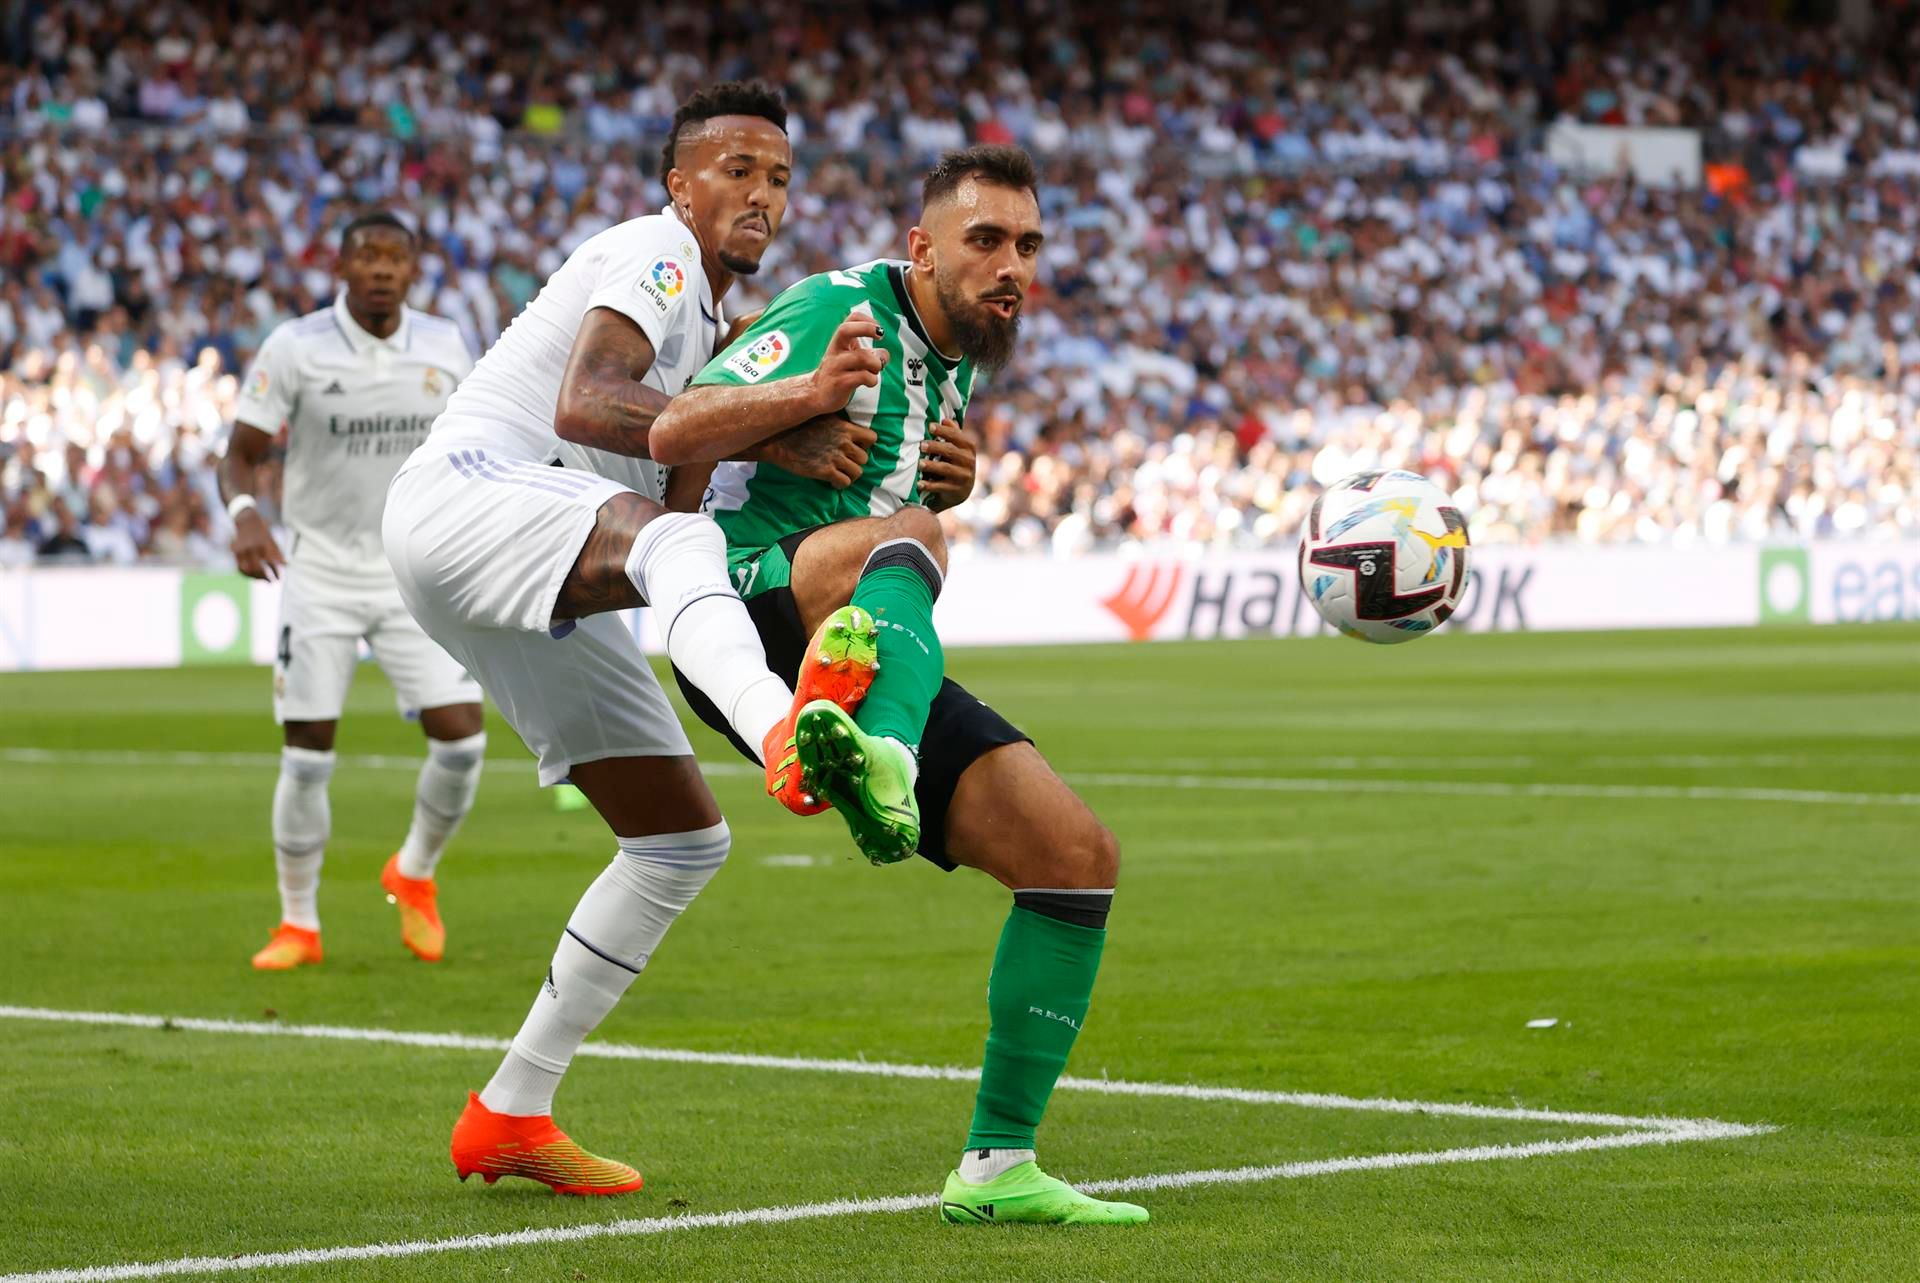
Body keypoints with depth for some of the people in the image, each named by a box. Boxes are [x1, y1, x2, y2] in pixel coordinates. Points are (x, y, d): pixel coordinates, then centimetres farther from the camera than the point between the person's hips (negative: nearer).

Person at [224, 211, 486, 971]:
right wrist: (246, 515, -26)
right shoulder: (294, 349, -8)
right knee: (306, 756, -3)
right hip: (320, 573, -2)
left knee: (461, 738, -8)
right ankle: (299, 924, 13)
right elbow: (241, 456, -5)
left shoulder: (445, 346, 2)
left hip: (417, 569, 2)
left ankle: (415, 874, 20)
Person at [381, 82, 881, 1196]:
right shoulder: (657, 251, -5)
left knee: (686, 841, 7)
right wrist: (763, 431, -31)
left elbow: (673, 483, 23)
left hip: (545, 594, 10)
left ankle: (511, 1114, 13)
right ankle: (784, 728, -75)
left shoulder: (707, 318, 25)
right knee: (673, 538, -40)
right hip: (466, 491, -10)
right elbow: (582, 405, -23)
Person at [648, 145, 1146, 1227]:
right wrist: (811, 391, -31)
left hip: (884, 674, 8)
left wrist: (948, 484, 18)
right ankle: (882, 769, -73)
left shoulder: (957, 365, 19)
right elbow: (675, 435, -17)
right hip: (749, 602, -8)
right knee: (906, 540, -40)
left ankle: (997, 1167, 2)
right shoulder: (837, 312, -6)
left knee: (1082, 856, -3)